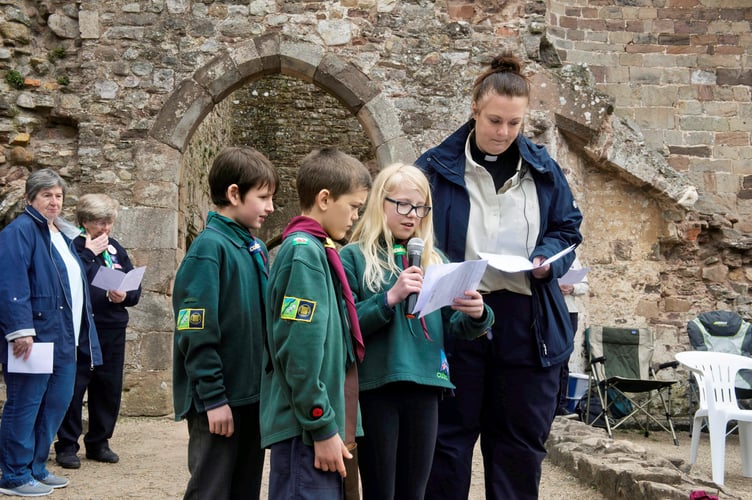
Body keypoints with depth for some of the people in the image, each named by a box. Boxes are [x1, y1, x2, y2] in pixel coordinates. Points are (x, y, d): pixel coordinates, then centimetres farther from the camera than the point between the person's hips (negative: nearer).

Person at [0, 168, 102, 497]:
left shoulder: (64, 235, 19)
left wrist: (82, 335, 21)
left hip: (64, 339, 9)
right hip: (34, 338, -9)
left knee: (57, 403, 13)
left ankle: (36, 468, 24)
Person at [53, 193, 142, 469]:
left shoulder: (116, 249, 14)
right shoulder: (73, 247, -4)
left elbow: (136, 288, 13)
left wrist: (125, 296, -8)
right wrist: (89, 254, -16)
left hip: (113, 332, 6)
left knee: (109, 389, 10)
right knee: (73, 389, -3)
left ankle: (98, 443, 23)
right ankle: (67, 446, 7)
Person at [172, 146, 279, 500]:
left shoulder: (257, 250, 11)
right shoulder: (209, 248, -14)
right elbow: (197, 335, -18)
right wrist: (213, 397, -18)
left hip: (254, 396, 8)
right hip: (220, 399, -8)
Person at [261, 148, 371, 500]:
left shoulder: (317, 249, 14)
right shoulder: (304, 251, -14)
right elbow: (300, 350, -21)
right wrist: (323, 427, -18)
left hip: (321, 421, 9)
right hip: (306, 430, -9)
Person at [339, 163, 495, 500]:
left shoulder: (433, 260, 13)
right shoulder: (354, 257, 0)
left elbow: (451, 327, 9)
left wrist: (476, 316, -12)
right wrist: (390, 298, -20)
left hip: (424, 388, 4)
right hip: (376, 388, -4)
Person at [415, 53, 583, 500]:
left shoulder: (543, 169, 7)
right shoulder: (438, 167, -2)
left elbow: (568, 229, 13)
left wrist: (547, 261, -7)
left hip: (527, 324, 3)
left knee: (521, 438, 11)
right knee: (450, 436, 4)